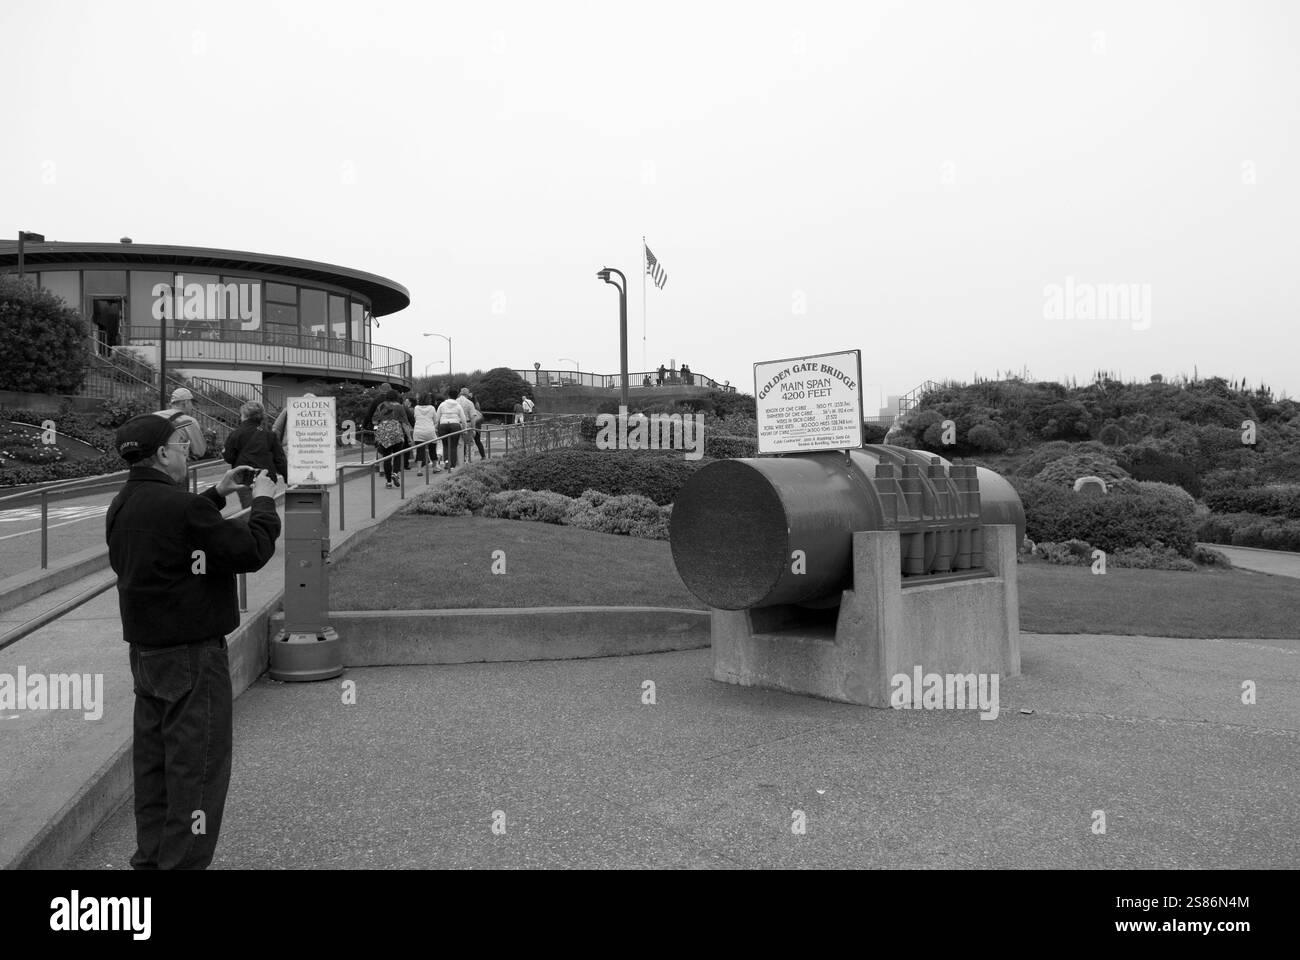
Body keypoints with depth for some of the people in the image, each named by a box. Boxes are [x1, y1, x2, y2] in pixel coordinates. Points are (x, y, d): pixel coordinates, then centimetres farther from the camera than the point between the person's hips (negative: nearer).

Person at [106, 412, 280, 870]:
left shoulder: (124, 503, 5)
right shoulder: (177, 504, -23)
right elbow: (251, 550, -19)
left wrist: (216, 494, 17)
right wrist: (264, 501, -5)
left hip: (145, 649, 9)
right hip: (191, 653, -9)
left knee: (153, 758, 18)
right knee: (197, 764, 1)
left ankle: (150, 856, 29)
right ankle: (183, 860, 8)